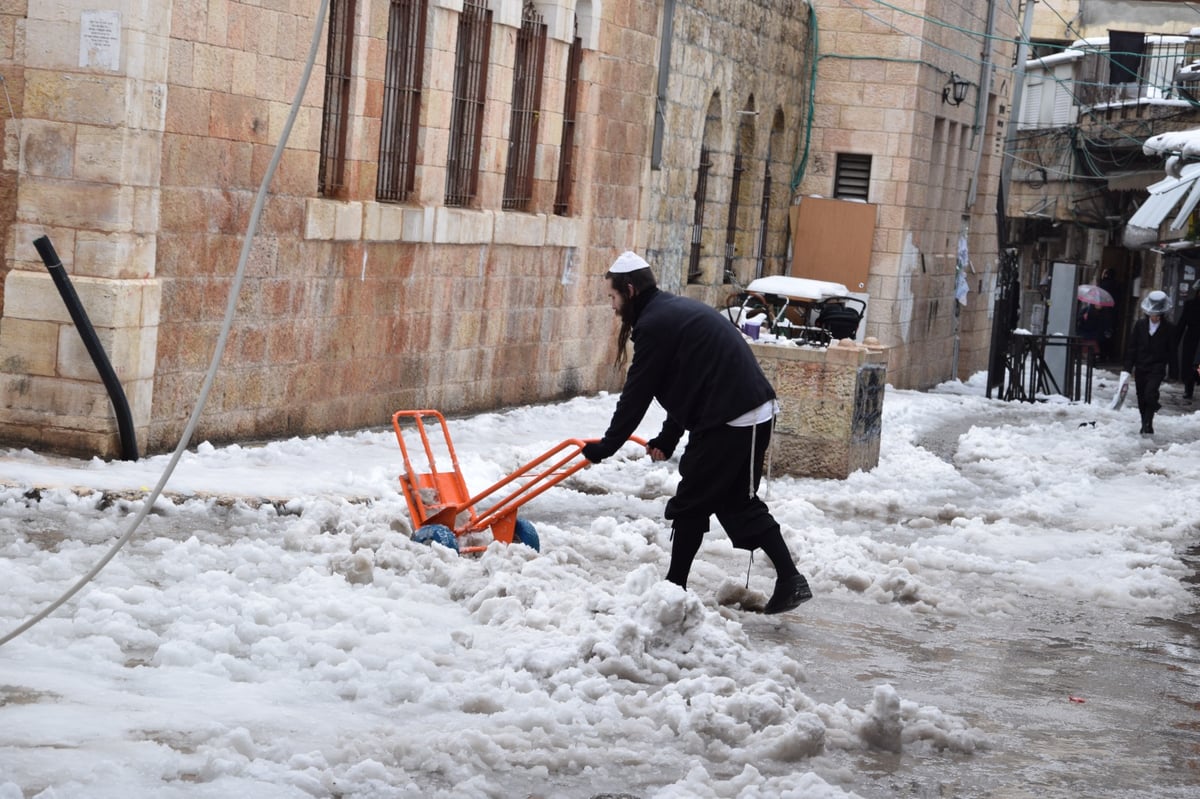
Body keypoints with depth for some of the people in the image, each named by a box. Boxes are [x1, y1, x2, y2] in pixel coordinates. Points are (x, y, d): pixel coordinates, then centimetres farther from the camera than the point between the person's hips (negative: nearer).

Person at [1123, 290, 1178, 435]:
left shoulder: (1169, 328, -2)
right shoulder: (1140, 324, 3)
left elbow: (1172, 351, 4)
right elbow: (1132, 347, 6)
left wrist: (1172, 371, 2)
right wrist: (1128, 367, 2)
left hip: (1157, 368, -3)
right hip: (1140, 367, 3)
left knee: (1150, 393, -21)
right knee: (1141, 397, 8)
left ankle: (1148, 424, -12)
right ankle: (1146, 425, 22)